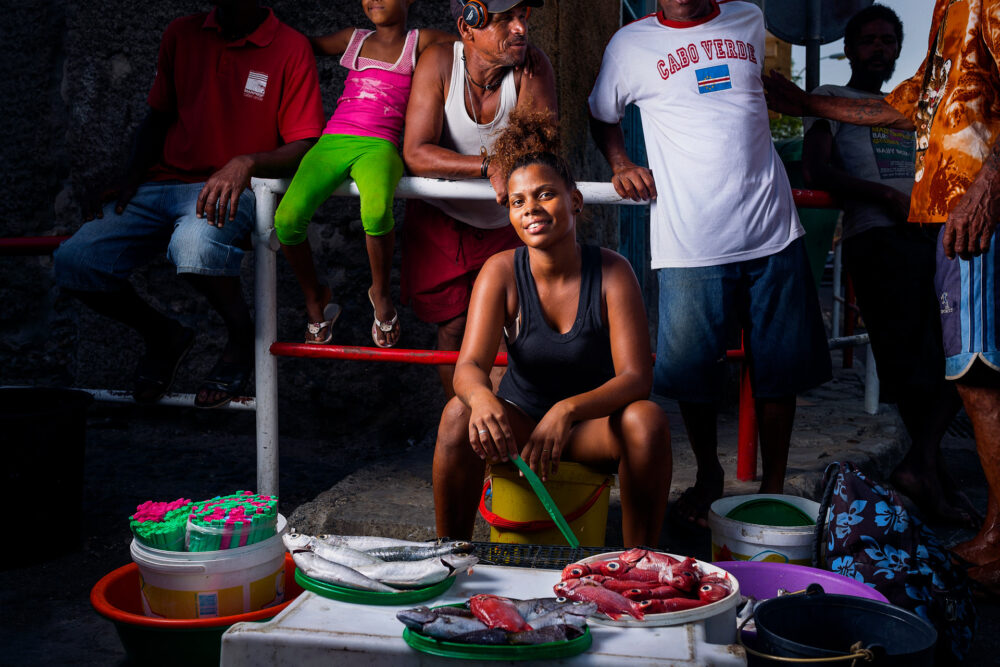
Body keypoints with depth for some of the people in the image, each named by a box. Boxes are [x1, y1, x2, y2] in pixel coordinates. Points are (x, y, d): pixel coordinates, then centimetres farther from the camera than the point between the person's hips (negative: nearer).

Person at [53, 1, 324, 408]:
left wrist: (247, 163, -26)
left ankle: (242, 335, -6)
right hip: (161, 183, 5)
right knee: (74, 261, -16)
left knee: (194, 244, -40)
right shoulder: (182, 34, 11)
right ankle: (162, 337, 14)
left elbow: (305, 147, -8)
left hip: (230, 192, -5)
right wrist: (130, 180, 5)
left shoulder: (290, 48, -3)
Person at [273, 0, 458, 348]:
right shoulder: (354, 39, 24)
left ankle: (380, 292, -5)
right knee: (288, 218, -24)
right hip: (332, 142, 3)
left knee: (376, 212, -37)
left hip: (380, 146, -3)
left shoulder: (420, 42, 15)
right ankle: (315, 299, 5)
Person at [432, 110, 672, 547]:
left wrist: (568, 409, -41)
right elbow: (469, 366, -22)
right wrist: (482, 398, -48)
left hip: (594, 423, 0)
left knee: (648, 420, -31)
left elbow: (636, 376, -22)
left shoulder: (612, 272, -15)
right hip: (520, 422, 1)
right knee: (459, 413, -28)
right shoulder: (501, 272, -12)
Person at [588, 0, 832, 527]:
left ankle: (773, 487, 20)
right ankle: (708, 477, 27)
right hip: (690, 241, -2)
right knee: (692, 371, 4)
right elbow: (602, 114, 20)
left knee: (779, 370, 5)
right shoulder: (631, 44, 6)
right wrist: (620, 164, 5)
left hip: (771, 231, 2)